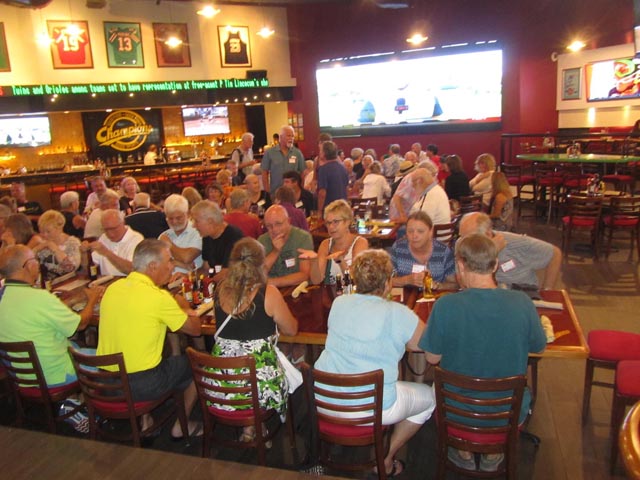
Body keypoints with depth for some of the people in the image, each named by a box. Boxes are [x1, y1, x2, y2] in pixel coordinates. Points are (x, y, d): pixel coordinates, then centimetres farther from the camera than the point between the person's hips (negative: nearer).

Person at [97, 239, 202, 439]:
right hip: (143, 385, -7)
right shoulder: (158, 297, -19)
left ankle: (145, 422, 35)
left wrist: (177, 309, 15)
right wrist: (184, 308, 13)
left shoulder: (112, 288, 2)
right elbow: (194, 329, -7)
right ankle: (181, 426, 28)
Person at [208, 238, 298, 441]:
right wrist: (276, 317, 17)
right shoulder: (268, 293, -15)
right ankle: (252, 427, 27)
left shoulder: (221, 289, -2)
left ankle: (250, 425, 28)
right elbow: (291, 330, -1)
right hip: (258, 383, -5)